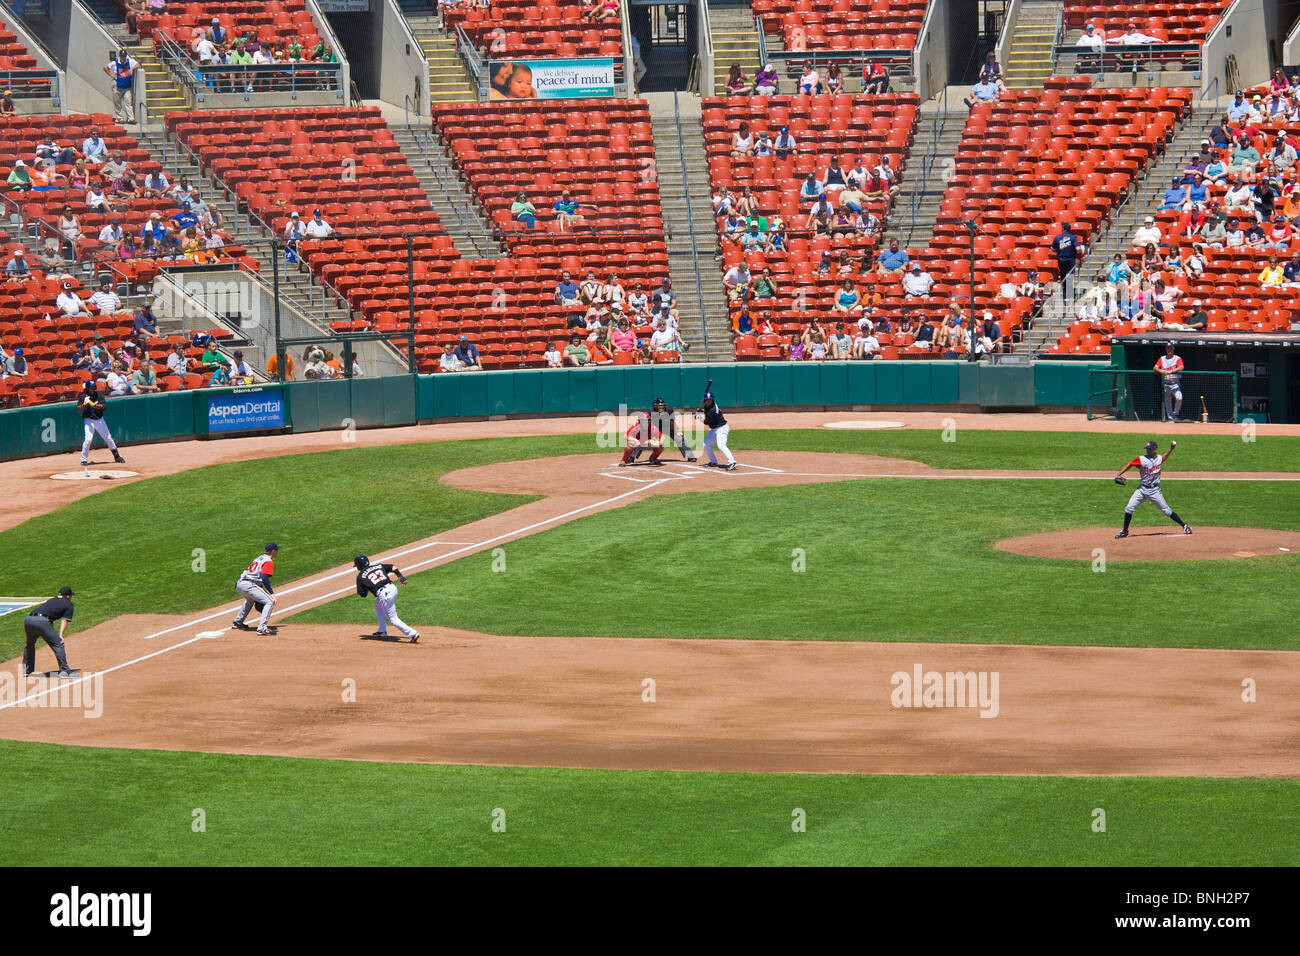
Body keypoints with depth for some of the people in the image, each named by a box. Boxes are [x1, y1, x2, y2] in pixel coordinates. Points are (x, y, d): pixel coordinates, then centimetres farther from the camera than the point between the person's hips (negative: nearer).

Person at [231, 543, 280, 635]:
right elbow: (265, 578, -17)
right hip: (249, 585, -9)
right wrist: (272, 593, -20)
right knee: (270, 601, -12)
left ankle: (237, 623, 46)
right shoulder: (268, 561, -3)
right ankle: (262, 628, -23)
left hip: (239, 584, 9)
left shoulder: (259, 559, 25)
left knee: (250, 599, 39)